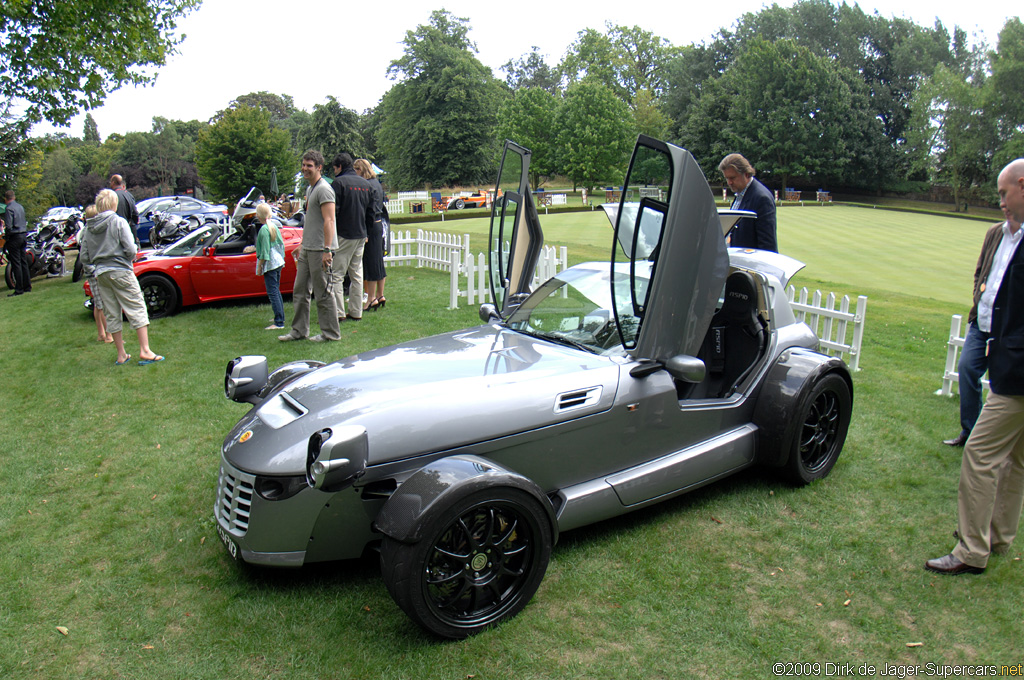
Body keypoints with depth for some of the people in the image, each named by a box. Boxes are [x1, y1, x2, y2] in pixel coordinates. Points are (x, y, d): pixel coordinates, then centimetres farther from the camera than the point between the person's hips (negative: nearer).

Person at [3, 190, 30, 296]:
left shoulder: (9, 209, -13)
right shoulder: (20, 206, 10)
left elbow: (8, 226, -18)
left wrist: (6, 237, -7)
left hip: (15, 237, -8)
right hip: (23, 235, 8)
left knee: (16, 263, -5)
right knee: (24, 262, 12)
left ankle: (19, 289, -4)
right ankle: (27, 286, 16)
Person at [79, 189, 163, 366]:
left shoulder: (89, 228, 9)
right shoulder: (118, 222, -6)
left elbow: (84, 257, 8)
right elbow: (130, 250, -13)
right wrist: (130, 260, 7)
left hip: (101, 274, 5)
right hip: (121, 272, -5)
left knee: (112, 314, 10)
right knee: (137, 309, -2)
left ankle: (121, 355, 15)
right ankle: (145, 351, -9)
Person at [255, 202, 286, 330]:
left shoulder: (263, 229, -15)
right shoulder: (275, 226, 9)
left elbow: (265, 250, -16)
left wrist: (260, 266, -11)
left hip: (269, 263, -9)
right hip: (278, 262, 9)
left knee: (272, 292, -8)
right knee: (276, 290, 19)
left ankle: (279, 323, -10)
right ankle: (280, 317, 27)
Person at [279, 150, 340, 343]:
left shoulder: (323, 189, -12)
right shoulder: (310, 189, 19)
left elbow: (329, 221, -20)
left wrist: (327, 249, -26)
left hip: (320, 250, -10)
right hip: (307, 249, 10)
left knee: (323, 292, -3)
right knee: (300, 291, 12)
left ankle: (331, 333, 7)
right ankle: (299, 330, 20)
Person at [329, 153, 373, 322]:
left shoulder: (338, 182, -10)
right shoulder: (366, 184, 12)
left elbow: (332, 211, -14)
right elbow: (370, 212, 16)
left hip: (343, 235, -7)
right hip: (361, 235, 7)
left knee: (336, 275, -2)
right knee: (357, 275, 12)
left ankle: (338, 313, -4)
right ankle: (356, 312, 14)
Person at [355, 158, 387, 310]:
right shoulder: (377, 183, 14)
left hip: (370, 227, -9)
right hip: (379, 224, 9)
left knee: (370, 262, -4)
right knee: (378, 261, 13)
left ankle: (371, 298, 1)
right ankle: (380, 296, 20)